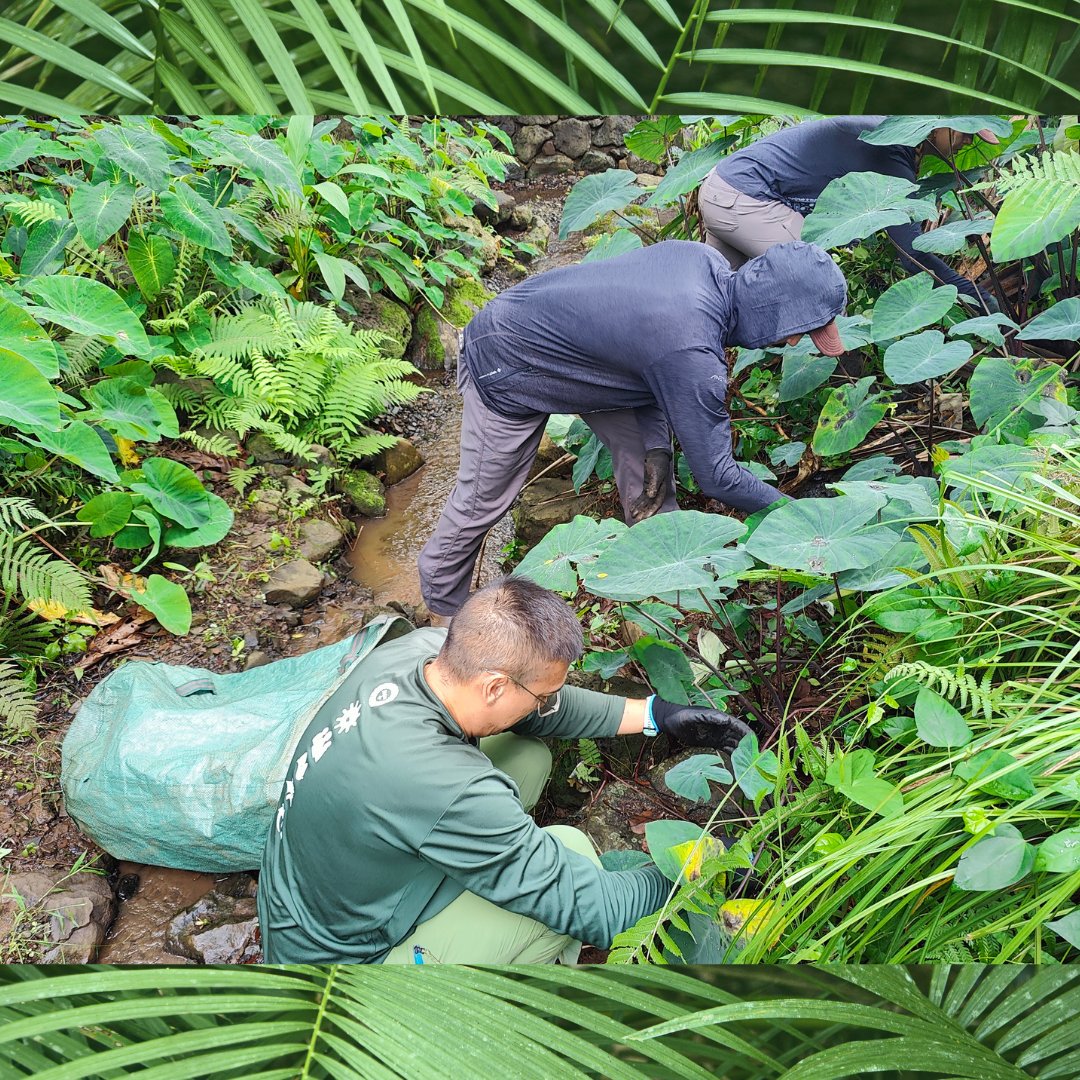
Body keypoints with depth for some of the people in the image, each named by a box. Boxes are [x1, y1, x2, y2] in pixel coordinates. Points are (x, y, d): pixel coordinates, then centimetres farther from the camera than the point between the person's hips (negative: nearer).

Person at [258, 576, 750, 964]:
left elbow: (532, 710, 2)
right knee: (571, 847, -18)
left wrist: (656, 713, 1)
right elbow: (595, 911, -27)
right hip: (346, 960, -7)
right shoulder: (447, 791, -38)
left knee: (527, 752, -1)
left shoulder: (421, 649, -16)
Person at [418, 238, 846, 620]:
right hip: (505, 368, -8)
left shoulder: (706, 259, -13)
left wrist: (656, 445, -7)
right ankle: (442, 607, 31)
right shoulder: (692, 355, -38)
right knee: (484, 498, 6)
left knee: (644, 447, 5)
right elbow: (716, 476, -27)